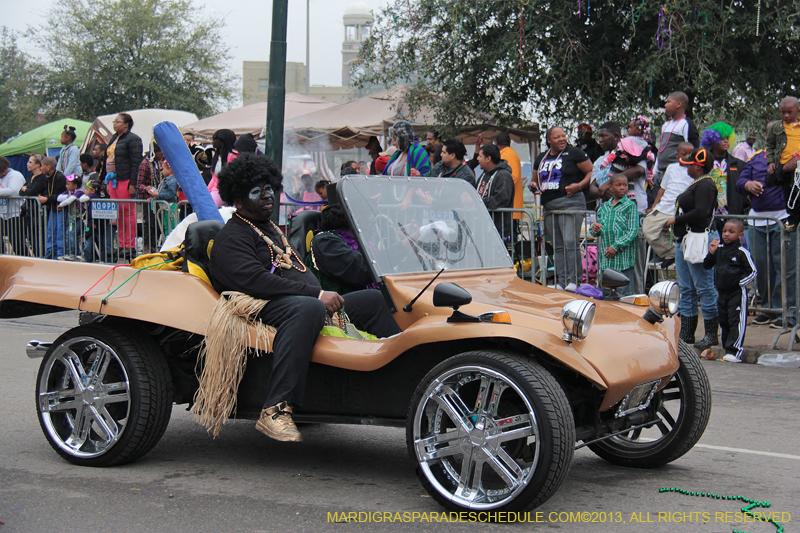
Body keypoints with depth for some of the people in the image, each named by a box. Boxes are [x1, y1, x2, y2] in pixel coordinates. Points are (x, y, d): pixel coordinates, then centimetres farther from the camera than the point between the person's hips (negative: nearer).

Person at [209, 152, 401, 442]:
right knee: (307, 308, -43)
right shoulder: (231, 238, -3)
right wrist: (317, 294, -23)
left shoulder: (271, 230, 30)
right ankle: (275, 411, -52)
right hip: (266, 309, -10)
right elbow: (254, 280, -19)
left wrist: (327, 297, 15)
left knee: (373, 299, 15)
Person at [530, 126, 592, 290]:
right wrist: (534, 186, 6)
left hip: (571, 203, -6)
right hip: (549, 206, 6)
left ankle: (574, 281, -12)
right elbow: (534, 179, 29)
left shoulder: (574, 154, 1)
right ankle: (561, 281, 10)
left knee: (570, 243, -14)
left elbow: (592, 172, 0)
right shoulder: (541, 158, 18)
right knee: (557, 246, 7)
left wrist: (579, 185, -14)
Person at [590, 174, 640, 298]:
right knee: (605, 294, 10)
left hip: (623, 256, -5)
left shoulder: (630, 205, -1)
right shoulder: (604, 207, 14)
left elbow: (633, 231, -8)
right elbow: (600, 231, 21)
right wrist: (595, 230, -4)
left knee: (624, 293, -5)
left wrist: (616, 246, -15)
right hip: (606, 257, 5)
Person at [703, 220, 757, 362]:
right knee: (724, 321, 13)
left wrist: (739, 282, -14)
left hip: (737, 292, -7)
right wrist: (711, 253, -3)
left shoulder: (742, 252, -9)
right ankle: (727, 349, 23)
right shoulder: (718, 249, 7)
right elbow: (707, 266, 12)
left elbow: (753, 271, -6)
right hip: (722, 292, 7)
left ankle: (734, 351, -13)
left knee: (736, 321, -9)